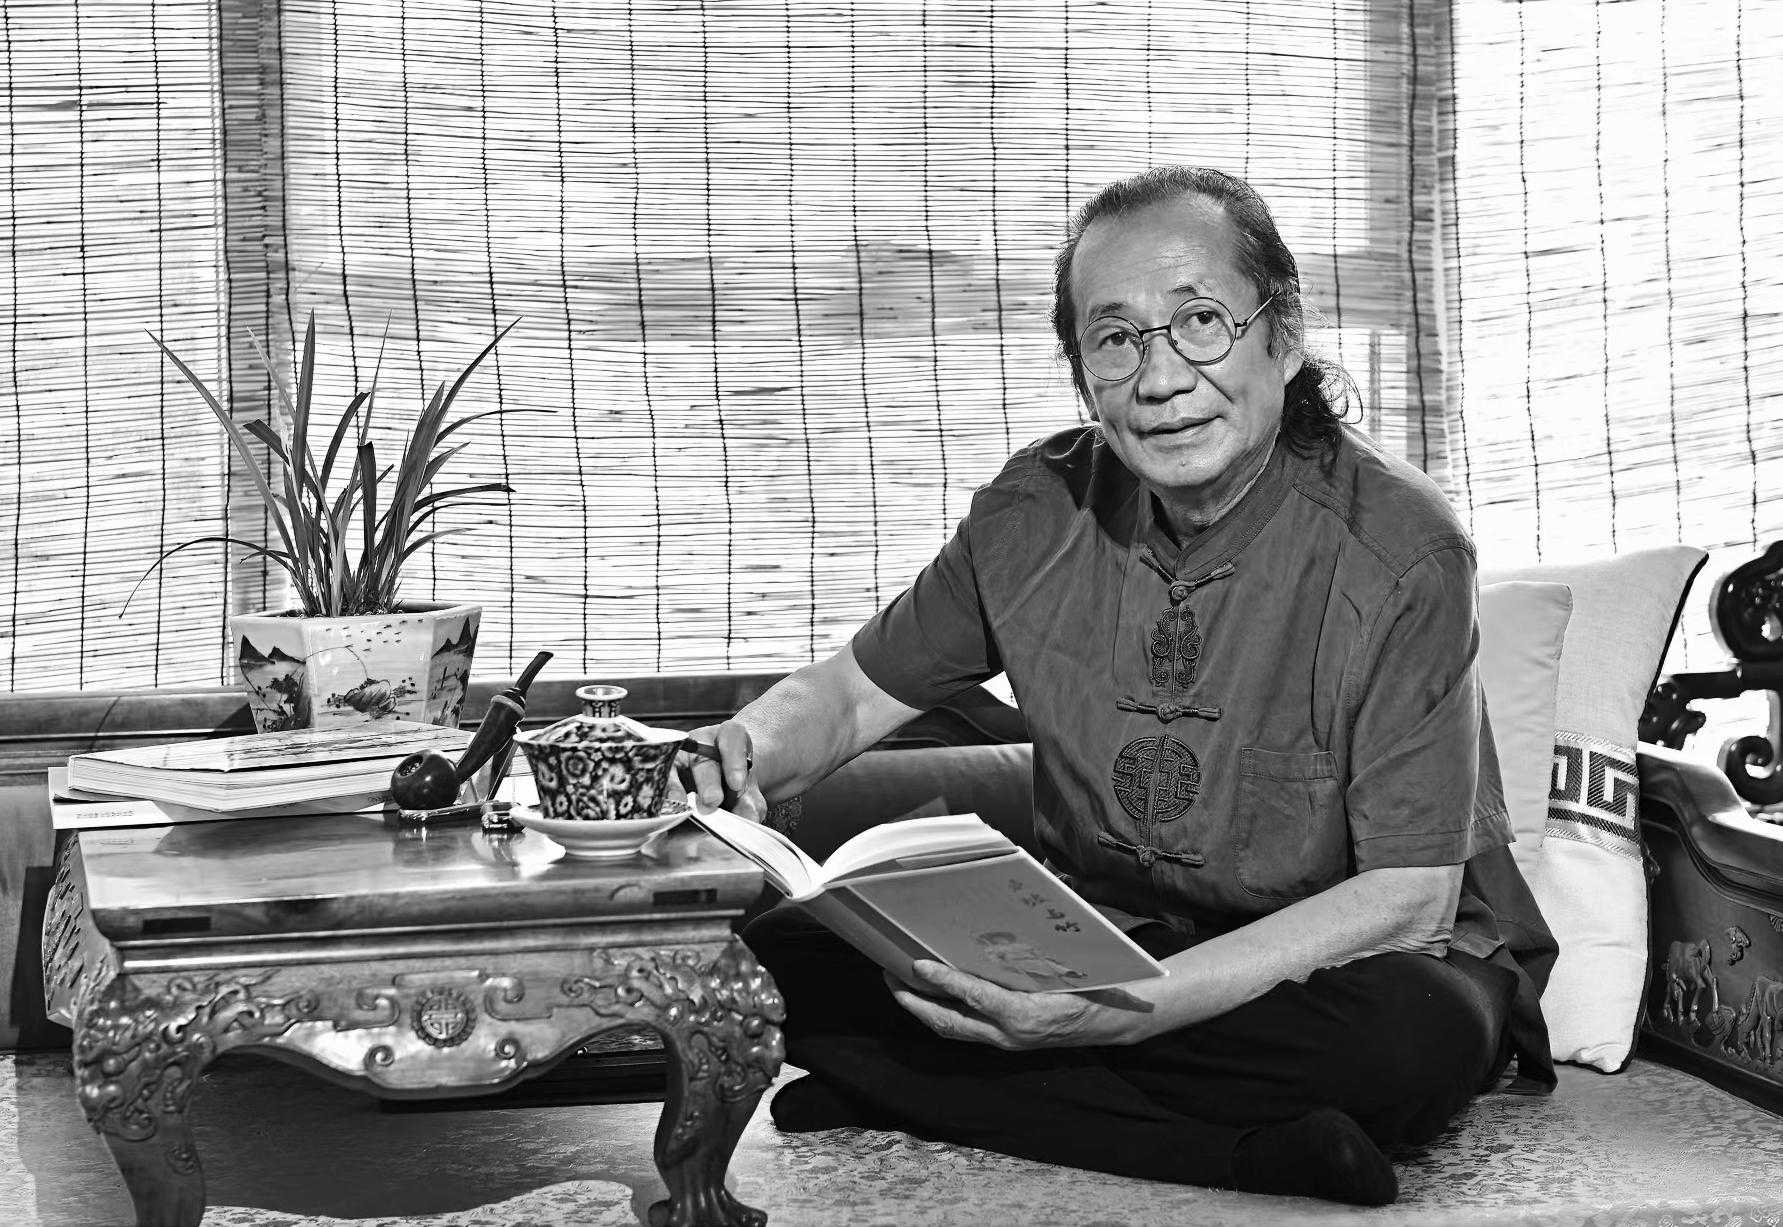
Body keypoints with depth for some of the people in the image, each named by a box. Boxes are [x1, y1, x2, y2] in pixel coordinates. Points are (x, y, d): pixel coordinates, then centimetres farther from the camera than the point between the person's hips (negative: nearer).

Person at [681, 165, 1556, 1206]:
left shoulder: (1399, 552, -19)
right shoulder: (1037, 509, -4)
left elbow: (1408, 897, -21)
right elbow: (854, 691, 8)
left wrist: (1130, 1007, -34)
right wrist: (745, 757, -18)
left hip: (1339, 961, -4)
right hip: (1096, 942, 4)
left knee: (1421, 1033, -39)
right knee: (778, 955, -17)